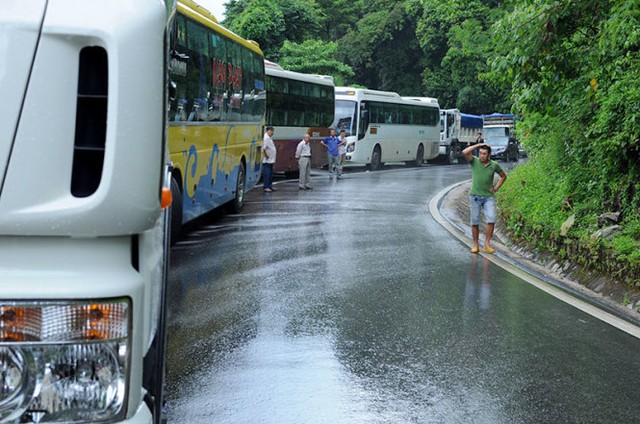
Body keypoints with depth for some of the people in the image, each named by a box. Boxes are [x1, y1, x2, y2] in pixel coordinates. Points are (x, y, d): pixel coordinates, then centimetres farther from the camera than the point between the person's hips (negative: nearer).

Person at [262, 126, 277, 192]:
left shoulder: (270, 138, 15)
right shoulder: (266, 138, -17)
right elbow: (263, 148, -26)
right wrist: (266, 156, -19)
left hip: (271, 160, 10)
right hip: (267, 160, -10)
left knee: (270, 174, 15)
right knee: (267, 173, -7)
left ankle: (270, 186, 21)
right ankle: (266, 187, -4)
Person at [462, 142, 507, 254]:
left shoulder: (494, 165, 1)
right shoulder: (474, 161, -1)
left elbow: (503, 176, 18)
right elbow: (465, 152, -19)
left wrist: (496, 187, 7)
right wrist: (478, 145, -13)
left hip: (488, 197, 1)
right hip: (475, 196, 0)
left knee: (491, 220, -13)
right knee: (475, 222, 1)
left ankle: (487, 244, -4)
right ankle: (475, 245, 11)